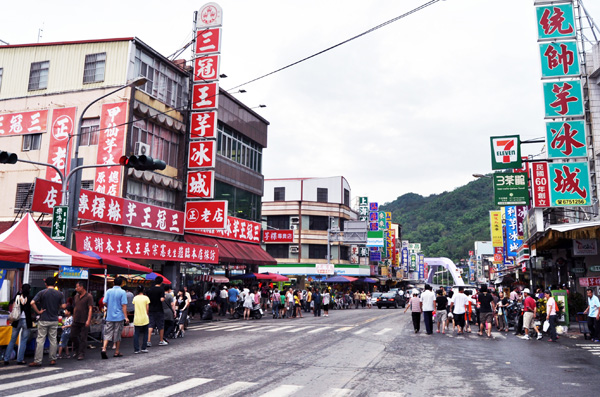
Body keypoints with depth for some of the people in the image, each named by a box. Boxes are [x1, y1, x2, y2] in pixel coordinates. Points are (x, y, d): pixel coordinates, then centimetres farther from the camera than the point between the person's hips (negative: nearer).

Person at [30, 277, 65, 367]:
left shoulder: (42, 293, -5)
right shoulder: (60, 294, 1)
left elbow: (32, 303, -16)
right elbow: (63, 306, -3)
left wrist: (38, 311, -6)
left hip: (43, 320, -2)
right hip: (54, 320, 2)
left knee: (40, 340, 2)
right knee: (53, 340, 9)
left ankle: (37, 361, 3)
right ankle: (53, 360, 13)